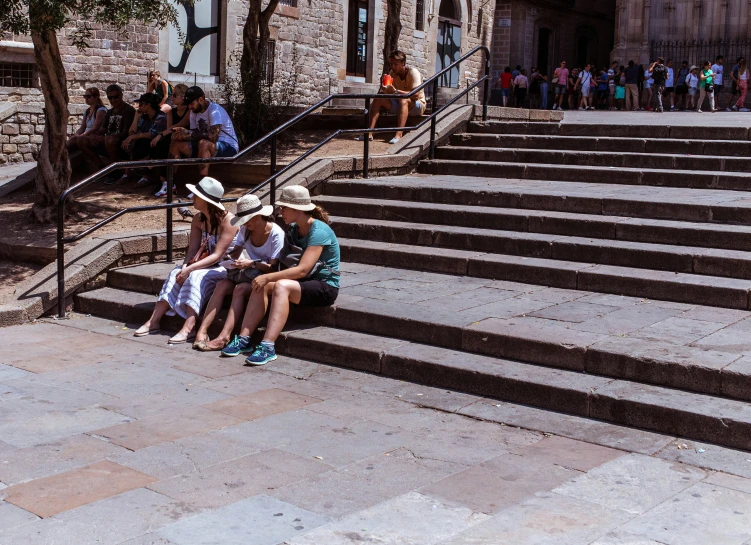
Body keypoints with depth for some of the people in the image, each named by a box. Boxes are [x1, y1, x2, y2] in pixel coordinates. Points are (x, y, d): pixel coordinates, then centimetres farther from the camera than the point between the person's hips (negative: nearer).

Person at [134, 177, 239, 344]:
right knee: (176, 274, -16)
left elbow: (217, 255, -23)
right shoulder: (198, 220, 4)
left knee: (197, 277, -32)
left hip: (227, 268, -7)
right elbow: (193, 250, -1)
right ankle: (153, 321, -19)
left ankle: (188, 328, -39)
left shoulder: (228, 220, -19)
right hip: (206, 265, 7)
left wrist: (190, 269, -29)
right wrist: (185, 266, -23)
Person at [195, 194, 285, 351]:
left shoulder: (276, 234, -15)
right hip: (250, 273, 6)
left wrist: (251, 264, -29)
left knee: (240, 289, -33)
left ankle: (224, 337, -40)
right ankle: (202, 331, -31)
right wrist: (229, 257, -9)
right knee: (222, 285, -22)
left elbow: (273, 267, -17)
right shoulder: (245, 229, 6)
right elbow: (236, 252, 14)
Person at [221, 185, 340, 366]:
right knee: (262, 286, -16)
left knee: (282, 286, -33)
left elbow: (302, 270, -26)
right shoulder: (293, 230, 9)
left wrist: (268, 277, -27)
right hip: (304, 283, 8)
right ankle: (244, 339, -21)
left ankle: (268, 347, -40)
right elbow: (285, 262, 9)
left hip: (325, 287, -8)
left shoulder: (319, 232, -18)